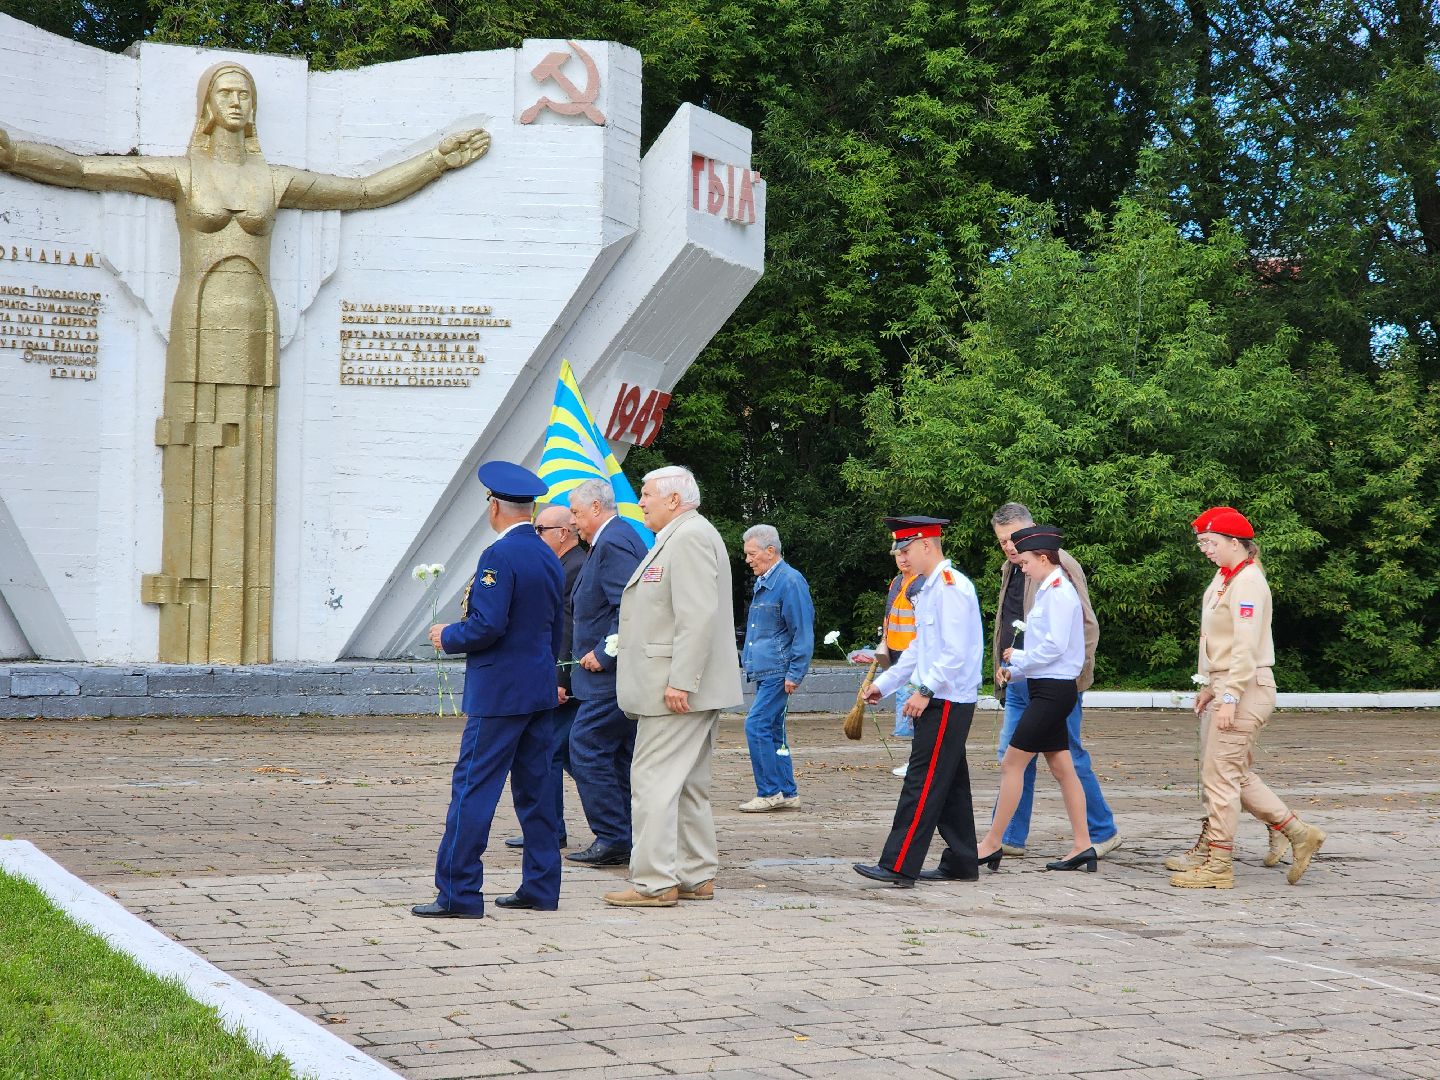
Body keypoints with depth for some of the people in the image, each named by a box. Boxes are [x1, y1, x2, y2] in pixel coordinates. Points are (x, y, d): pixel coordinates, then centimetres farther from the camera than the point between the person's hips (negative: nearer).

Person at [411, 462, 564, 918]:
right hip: (541, 691, 9)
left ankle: (459, 893, -4)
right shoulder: (549, 558, 12)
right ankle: (540, 887, 15)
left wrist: (448, 636, -5)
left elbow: (487, 624, -22)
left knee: (473, 788, -5)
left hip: (499, 694, -9)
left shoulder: (499, 555, -15)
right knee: (536, 788, 11)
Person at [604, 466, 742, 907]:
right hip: (686, 687, 11)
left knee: (654, 780, -9)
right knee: (688, 785, 13)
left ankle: (654, 883, -7)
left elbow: (698, 616, -23)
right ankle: (696, 877, 19)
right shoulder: (679, 537, 20)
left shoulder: (690, 537, -14)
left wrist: (679, 682, -25)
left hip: (677, 689, -11)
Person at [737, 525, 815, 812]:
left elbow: (802, 632, -15)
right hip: (764, 671, 10)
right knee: (773, 732, 10)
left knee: (756, 726, -13)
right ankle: (787, 794, 15)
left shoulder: (790, 581, -13)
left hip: (778, 671, -10)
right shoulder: (763, 582, 17)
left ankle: (769, 792, -8)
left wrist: (795, 673, -17)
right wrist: (746, 659, 23)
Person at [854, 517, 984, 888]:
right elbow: (919, 649, 24)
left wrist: (924, 690, -21)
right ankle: (961, 864, 18)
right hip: (937, 701, 10)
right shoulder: (929, 589, 17)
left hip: (948, 702, -10)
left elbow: (956, 653, -22)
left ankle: (899, 867, -12)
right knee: (950, 786, 13)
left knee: (923, 783, -10)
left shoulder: (951, 587, -15)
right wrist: (883, 684, 22)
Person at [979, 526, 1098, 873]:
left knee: (1012, 764, -7)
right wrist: (1015, 669, 8)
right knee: (1062, 768, 10)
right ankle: (1083, 847, 12)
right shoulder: (1050, 591, 15)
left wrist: (1017, 659, -9)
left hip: (1053, 691, -10)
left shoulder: (1059, 592, -14)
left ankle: (992, 844, -2)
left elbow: (1054, 646, -21)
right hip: (1047, 689, 10)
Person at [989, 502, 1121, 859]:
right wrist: (1005, 667, 16)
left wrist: (1076, 671, -16)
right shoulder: (1011, 568, 16)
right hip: (1019, 682, 8)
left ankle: (1103, 832, 12)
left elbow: (1087, 624, -13)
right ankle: (1011, 838, 15)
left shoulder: (1058, 564, -11)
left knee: (1069, 759, -1)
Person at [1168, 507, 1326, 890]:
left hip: (1245, 689, -10)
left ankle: (1218, 865, -2)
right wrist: (1211, 687, 18)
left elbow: (1246, 646, -20)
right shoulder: (1225, 577, 16)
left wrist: (1229, 697, -23)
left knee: (1220, 774, -7)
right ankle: (1298, 834, 21)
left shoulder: (1248, 581, -13)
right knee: (1237, 774, 14)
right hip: (1226, 688, 10)